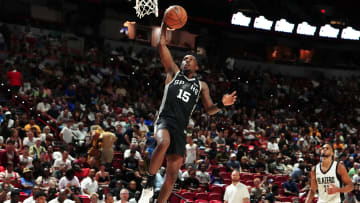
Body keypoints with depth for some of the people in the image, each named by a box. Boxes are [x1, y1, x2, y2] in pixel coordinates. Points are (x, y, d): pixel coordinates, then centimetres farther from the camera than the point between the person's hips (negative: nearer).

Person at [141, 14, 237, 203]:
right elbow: (162, 45, 9)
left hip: (180, 128, 3)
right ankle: (149, 182, -25)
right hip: (164, 120, -3)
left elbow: (209, 109, 15)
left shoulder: (201, 86, 20)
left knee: (172, 176, -4)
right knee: (164, 143, -38)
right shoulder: (174, 72, 14)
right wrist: (165, 23, 4)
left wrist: (222, 104, -6)